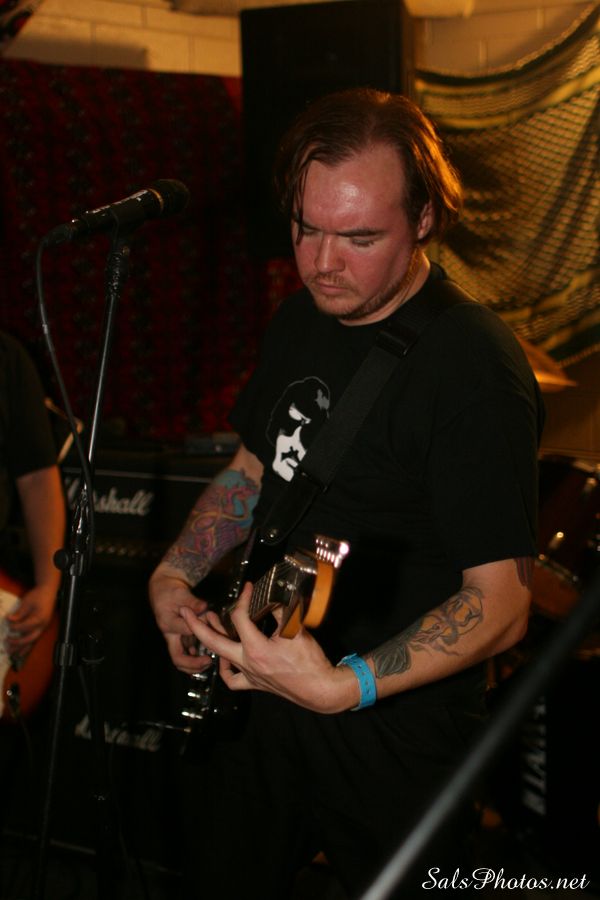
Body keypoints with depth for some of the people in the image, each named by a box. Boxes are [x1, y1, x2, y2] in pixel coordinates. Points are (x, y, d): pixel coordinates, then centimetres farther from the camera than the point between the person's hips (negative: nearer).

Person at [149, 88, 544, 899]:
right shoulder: (301, 320, 3)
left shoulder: (473, 366, -23)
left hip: (394, 734, -7)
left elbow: (501, 603, -25)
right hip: (254, 705, 7)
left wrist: (343, 685, -36)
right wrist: (175, 575, 1)